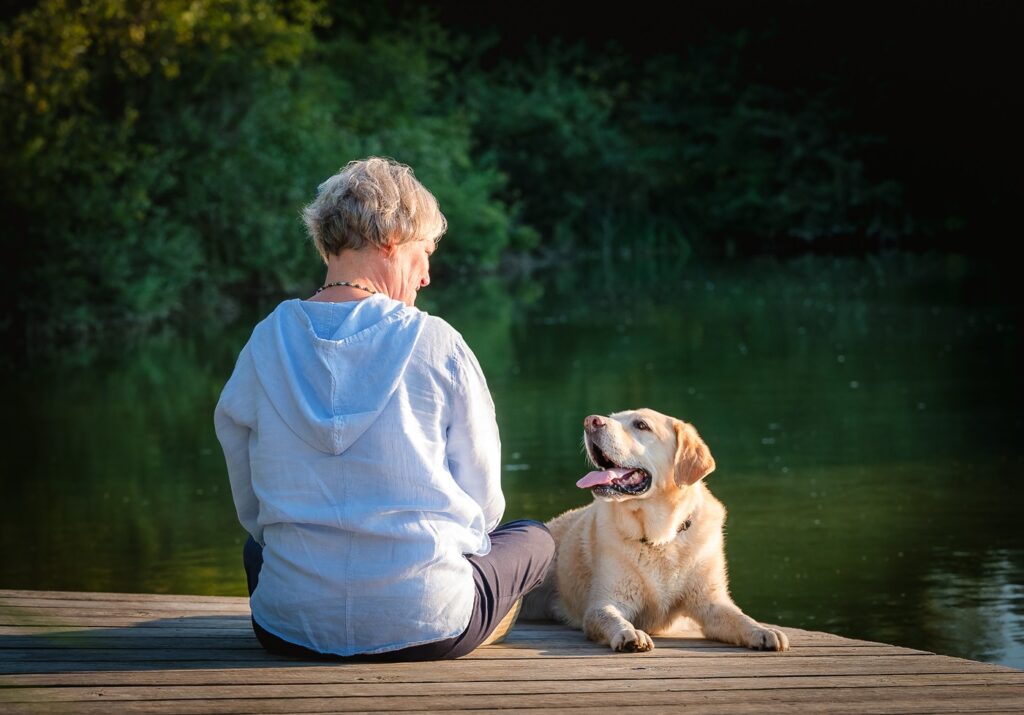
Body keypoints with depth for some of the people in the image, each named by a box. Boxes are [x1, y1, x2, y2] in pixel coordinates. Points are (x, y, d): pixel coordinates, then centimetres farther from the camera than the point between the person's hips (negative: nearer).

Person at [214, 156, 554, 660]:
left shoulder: (265, 345, -1)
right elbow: (482, 502, -2)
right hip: (425, 627, -4)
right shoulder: (437, 345, -9)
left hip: (290, 630, 4)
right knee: (534, 539, 27)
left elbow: (250, 508, 7)